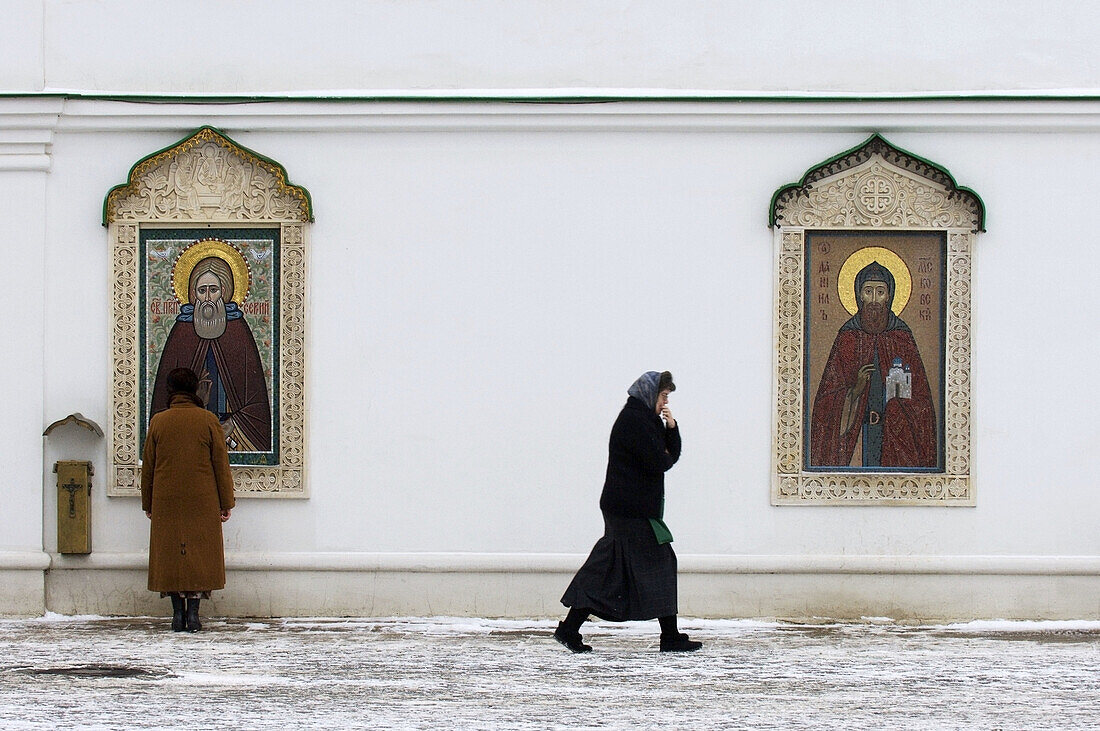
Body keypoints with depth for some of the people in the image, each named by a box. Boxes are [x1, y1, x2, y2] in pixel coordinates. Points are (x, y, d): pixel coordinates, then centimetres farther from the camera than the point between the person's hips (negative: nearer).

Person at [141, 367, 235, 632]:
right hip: (202, 501, -1)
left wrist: (148, 504, 16)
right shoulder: (208, 421, -3)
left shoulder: (158, 422, 0)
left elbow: (148, 467, 6)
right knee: (199, 553, 4)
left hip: (167, 502, 1)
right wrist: (226, 503, 7)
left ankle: (178, 613, 5)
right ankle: (193, 613, -3)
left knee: (171, 553, 7)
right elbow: (221, 464, 0)